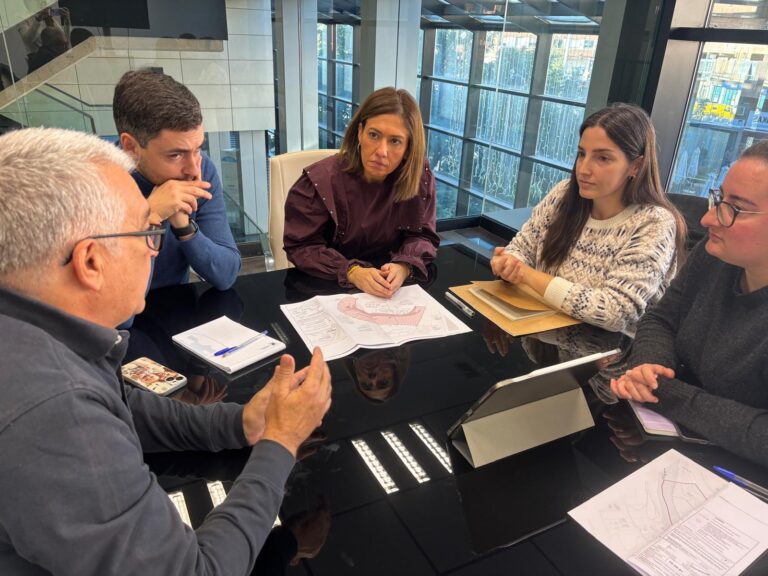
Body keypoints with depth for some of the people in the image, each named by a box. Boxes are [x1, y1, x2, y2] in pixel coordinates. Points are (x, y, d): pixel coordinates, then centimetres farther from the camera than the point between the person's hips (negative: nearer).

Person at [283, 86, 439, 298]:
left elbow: (423, 235, -3)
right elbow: (302, 247, -12)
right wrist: (352, 272, -29)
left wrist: (404, 266, -24)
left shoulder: (420, 177, -9)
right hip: (328, 287, -1)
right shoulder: (320, 182, -15)